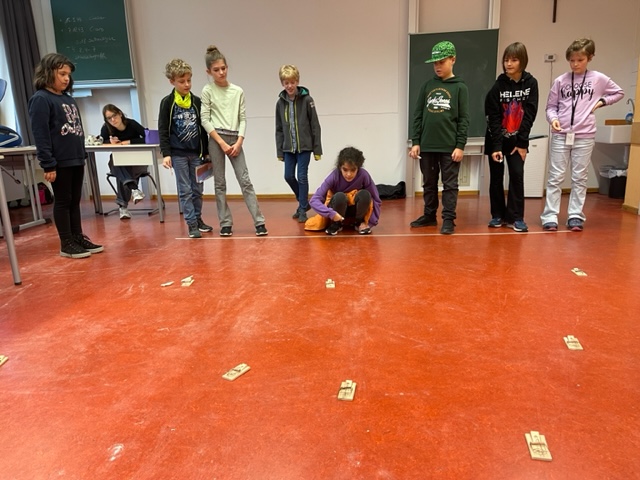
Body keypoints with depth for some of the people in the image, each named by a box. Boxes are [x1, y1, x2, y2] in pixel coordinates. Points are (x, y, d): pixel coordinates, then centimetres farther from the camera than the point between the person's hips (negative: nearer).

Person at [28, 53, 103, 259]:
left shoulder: (68, 98, 15)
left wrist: (82, 155, 16)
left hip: (76, 159, 7)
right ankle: (66, 244, 9)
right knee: (63, 201, 1)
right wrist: (48, 164, -17)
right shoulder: (41, 99, -8)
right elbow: (40, 135, -13)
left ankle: (78, 238, 21)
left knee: (75, 201, 13)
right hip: (59, 162, -7)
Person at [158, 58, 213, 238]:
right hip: (178, 154, -3)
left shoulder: (196, 101, 7)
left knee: (197, 189, 10)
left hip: (196, 152, 4)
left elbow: (202, 128, 10)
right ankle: (191, 224, 5)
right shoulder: (167, 103, -3)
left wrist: (206, 151, 9)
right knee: (185, 190, 1)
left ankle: (198, 219, 24)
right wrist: (166, 154, -12)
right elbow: (163, 130, -4)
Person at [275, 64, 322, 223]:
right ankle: (304, 202, 27)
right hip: (288, 147, 4)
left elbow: (315, 126, -6)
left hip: (304, 146, -4)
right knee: (288, 176, 6)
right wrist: (279, 151, 7)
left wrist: (317, 149, -8)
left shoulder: (307, 100, -7)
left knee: (302, 177, -2)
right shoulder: (280, 102, 4)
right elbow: (279, 129, 8)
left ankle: (302, 209, 11)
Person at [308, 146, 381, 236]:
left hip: (357, 211, 1)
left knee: (365, 194, -29)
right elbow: (314, 200, -30)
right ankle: (336, 224, -7)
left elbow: (376, 201, -13)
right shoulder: (334, 176, -25)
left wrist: (369, 222, -21)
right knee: (340, 196, -34)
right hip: (338, 211, -1)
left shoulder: (363, 175, -22)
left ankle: (359, 222, -4)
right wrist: (331, 213, -43)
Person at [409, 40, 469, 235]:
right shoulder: (427, 86, 9)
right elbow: (417, 115, 8)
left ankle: (448, 219, 8)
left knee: (450, 184, 2)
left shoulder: (460, 87, 1)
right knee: (429, 183, 12)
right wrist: (415, 142, 2)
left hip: (450, 147, -3)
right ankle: (429, 215, 23)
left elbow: (464, 119, -2)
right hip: (427, 146, 4)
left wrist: (460, 145, -9)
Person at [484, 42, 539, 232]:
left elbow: (529, 115, -5)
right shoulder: (498, 85, -8)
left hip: (517, 140, 1)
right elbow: (493, 117, -11)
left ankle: (515, 217, 3)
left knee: (517, 175, -4)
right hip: (496, 139, 0)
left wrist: (522, 142, -12)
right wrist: (496, 146, -18)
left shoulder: (530, 83, -3)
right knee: (496, 178, 5)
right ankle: (497, 215, 16)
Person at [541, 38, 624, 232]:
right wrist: (553, 118, -14)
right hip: (560, 135, 0)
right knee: (555, 177, 0)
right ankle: (550, 216, 3)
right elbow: (551, 106, 5)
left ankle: (575, 216, 11)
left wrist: (601, 101, 2)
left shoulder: (598, 78, 4)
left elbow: (619, 92, 17)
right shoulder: (560, 81, 3)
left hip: (585, 136, 0)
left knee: (579, 178, 5)